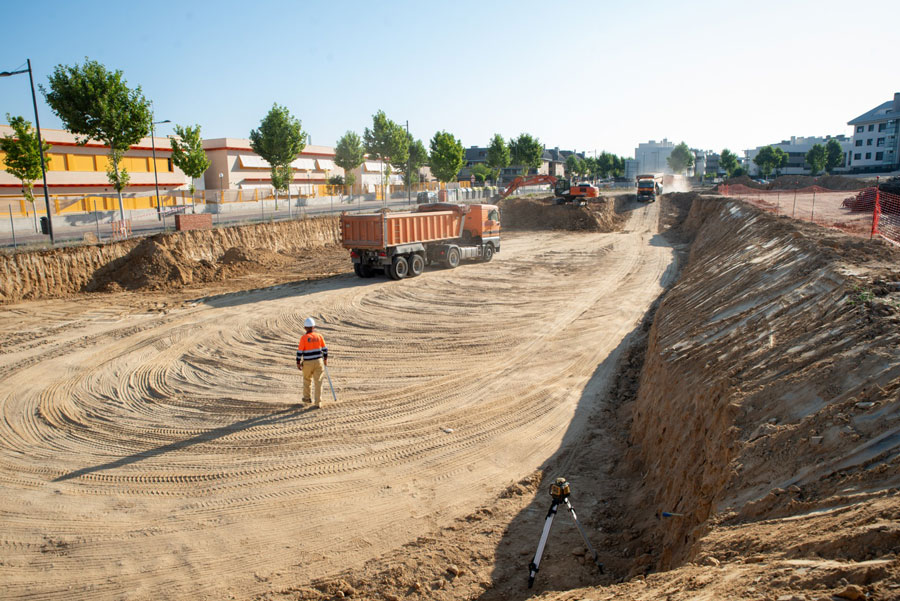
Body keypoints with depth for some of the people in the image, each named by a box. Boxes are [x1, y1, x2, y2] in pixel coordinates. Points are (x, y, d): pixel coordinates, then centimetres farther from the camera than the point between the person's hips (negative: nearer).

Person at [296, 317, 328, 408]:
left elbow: (300, 352, -10)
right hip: (319, 361, 2)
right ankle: (318, 403, -1)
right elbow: (324, 348, 5)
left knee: (307, 380, 23)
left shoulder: (304, 338, -11)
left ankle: (307, 397, 38)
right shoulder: (319, 336, -2)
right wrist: (325, 358, 18)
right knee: (318, 382, 2)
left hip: (308, 363, -2)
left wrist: (298, 363, -1)